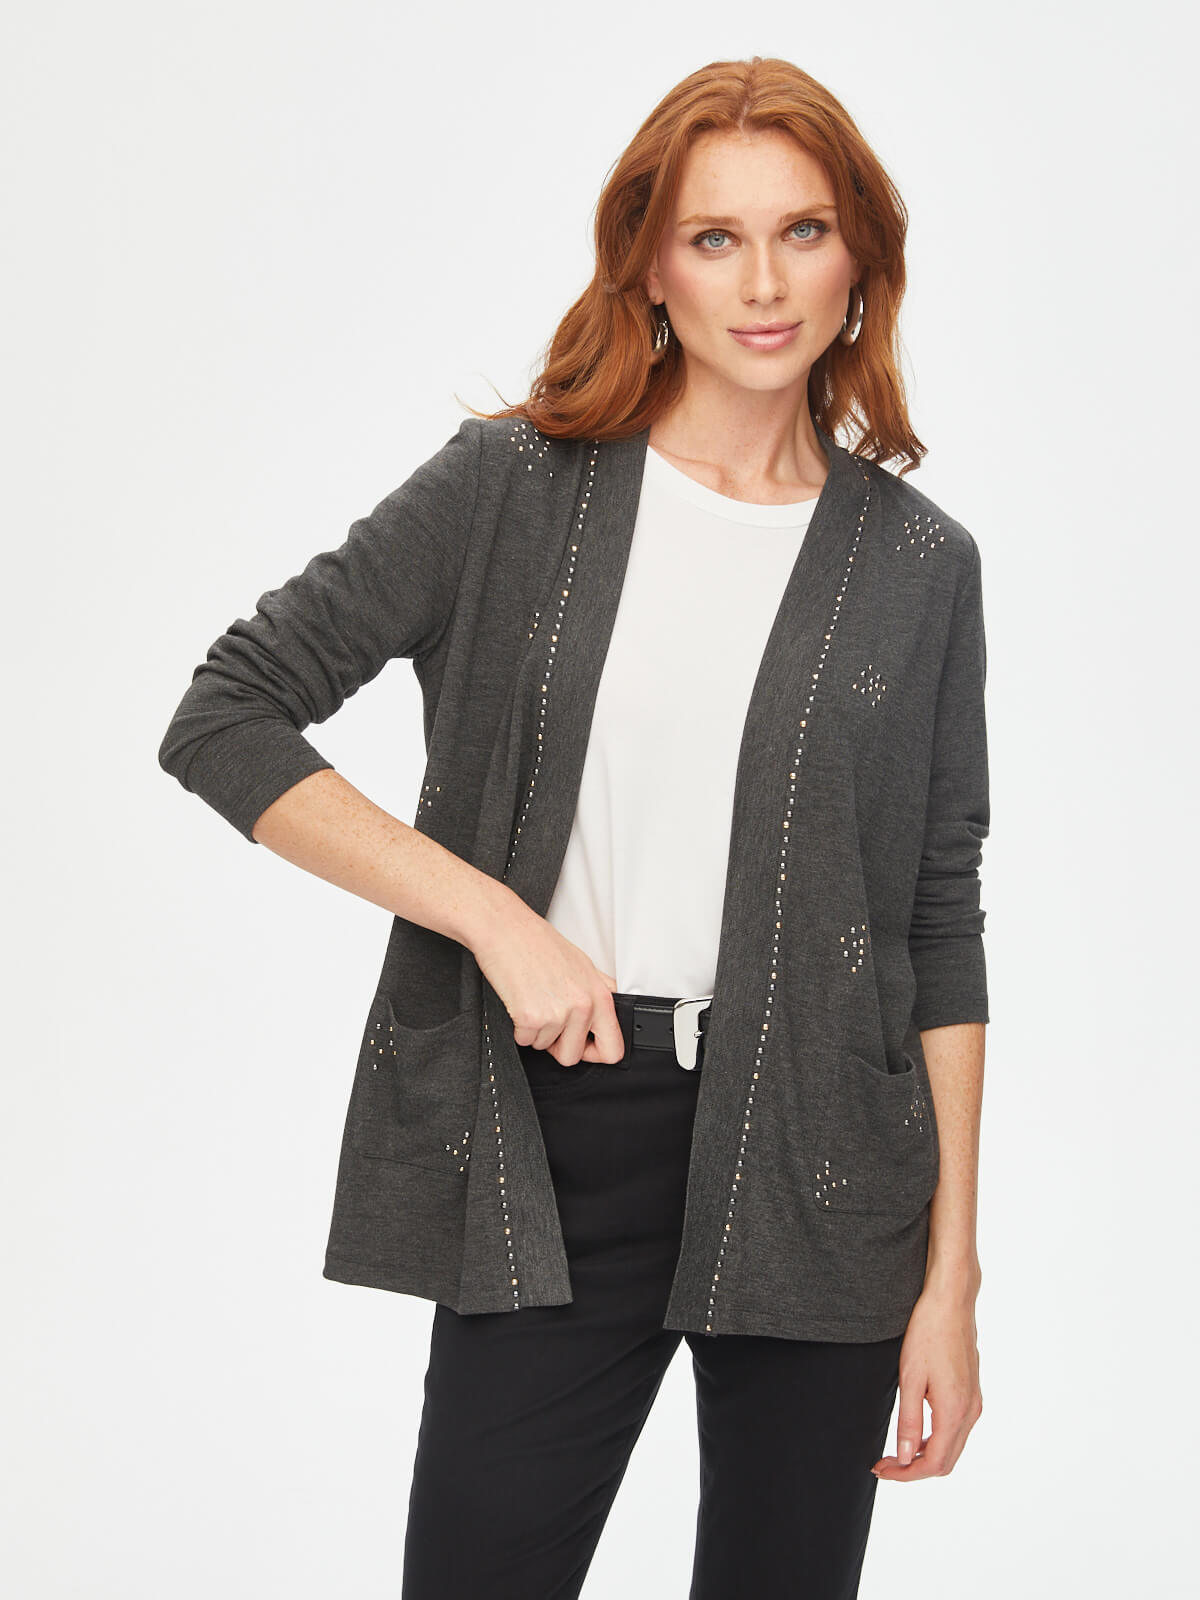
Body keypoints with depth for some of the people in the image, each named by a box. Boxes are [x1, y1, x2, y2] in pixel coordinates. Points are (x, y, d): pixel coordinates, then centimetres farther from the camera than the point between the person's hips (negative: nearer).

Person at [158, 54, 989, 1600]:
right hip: (551, 1147, -1)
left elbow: (941, 929, 7)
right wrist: (498, 918, -12)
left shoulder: (918, 564, 5)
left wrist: (951, 1272, 3)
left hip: (815, 1166, 2)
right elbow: (222, 720, -4)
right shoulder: (511, 486, 0)